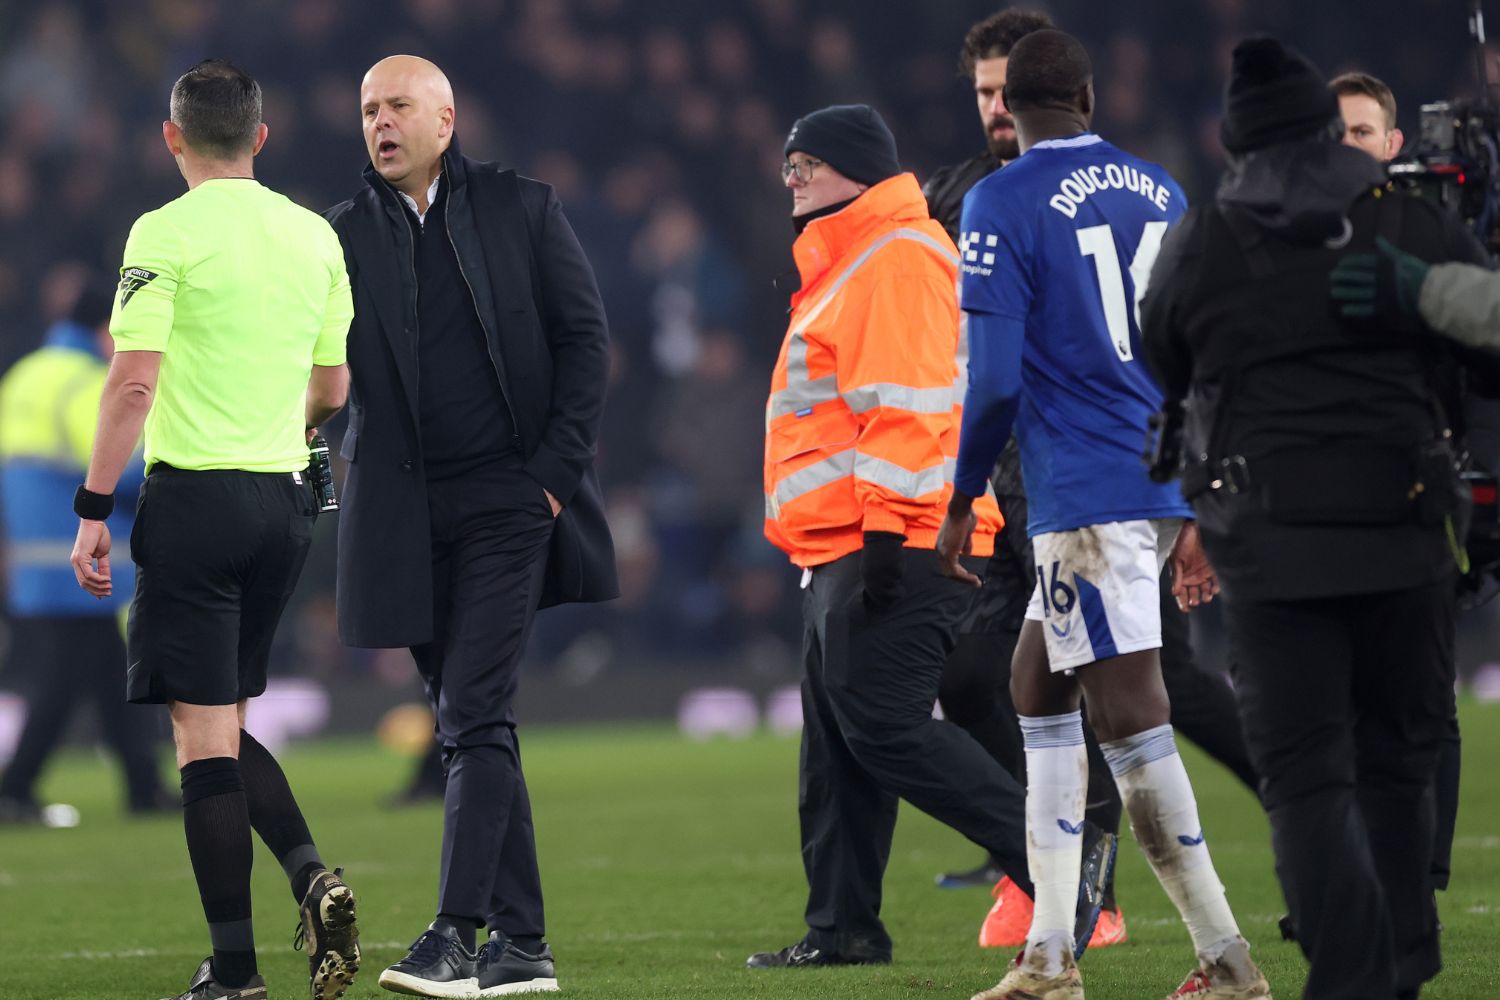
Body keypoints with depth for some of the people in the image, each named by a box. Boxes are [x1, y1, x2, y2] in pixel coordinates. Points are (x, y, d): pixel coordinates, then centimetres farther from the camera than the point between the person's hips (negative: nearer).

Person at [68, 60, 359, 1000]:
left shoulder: (167, 234, -9)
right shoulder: (315, 235, 8)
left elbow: (135, 381, -16)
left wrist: (95, 509, -11)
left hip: (196, 497, -6)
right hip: (286, 501, 6)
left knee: (204, 734, -2)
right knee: (227, 726, 18)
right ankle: (312, 876, -5)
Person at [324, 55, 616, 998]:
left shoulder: (522, 209, 3)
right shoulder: (346, 234, 8)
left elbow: (585, 340, 2)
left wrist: (557, 469, -6)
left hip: (509, 498, -3)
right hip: (406, 513, 3)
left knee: (476, 716, -14)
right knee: (469, 725, 7)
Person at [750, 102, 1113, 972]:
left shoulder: (899, 258, -11)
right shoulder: (844, 264, 23)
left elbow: (908, 404, -19)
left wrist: (888, 527, -23)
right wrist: (830, 546, 26)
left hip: (894, 548, -11)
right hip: (843, 550, 11)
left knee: (886, 728, -14)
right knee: (837, 741, 10)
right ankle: (844, 929, 13)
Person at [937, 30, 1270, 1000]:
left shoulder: (1002, 206, -8)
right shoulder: (1161, 193, 12)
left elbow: (995, 378, -13)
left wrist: (963, 501, 1)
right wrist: (1198, 514, 22)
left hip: (1087, 499, -8)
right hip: (1168, 486, 8)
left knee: (1132, 718, -7)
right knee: (1037, 684, 18)